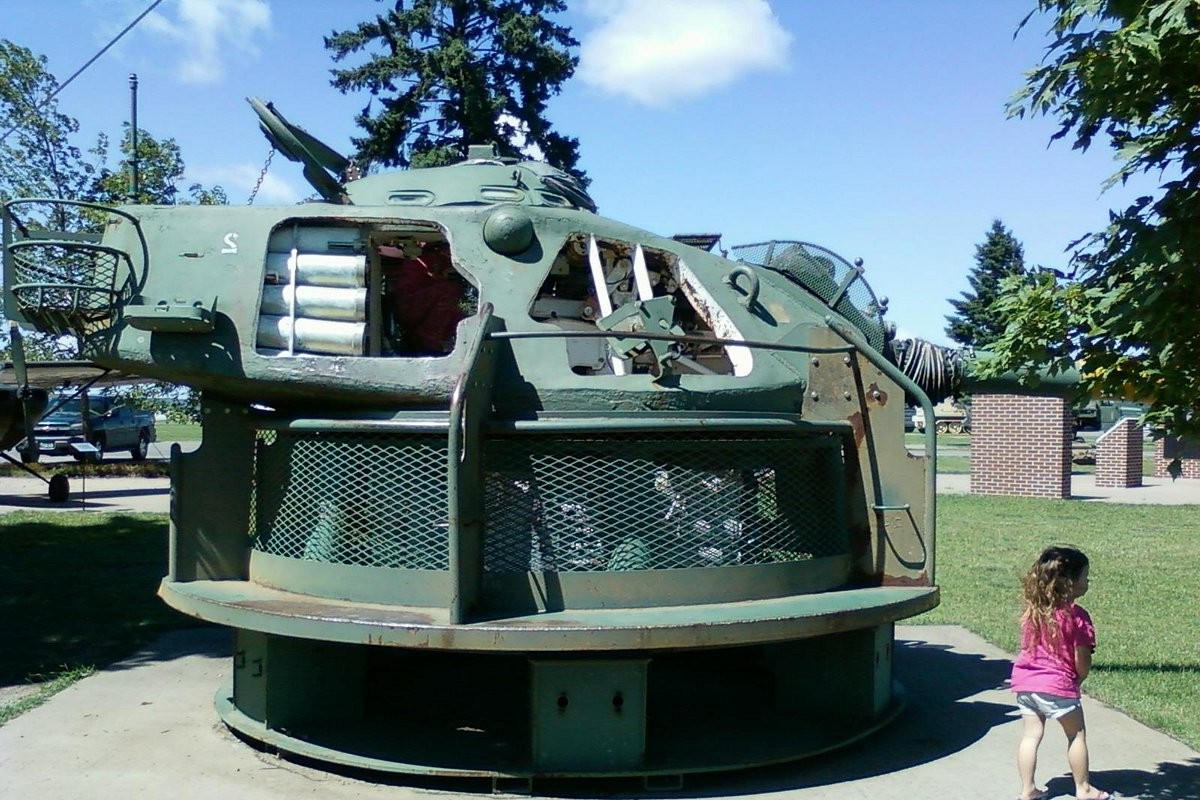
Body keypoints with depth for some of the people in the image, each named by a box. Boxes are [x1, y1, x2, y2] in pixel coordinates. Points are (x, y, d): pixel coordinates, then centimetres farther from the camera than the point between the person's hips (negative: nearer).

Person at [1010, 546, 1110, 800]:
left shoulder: (1032, 610, 3)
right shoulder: (1077, 616, -14)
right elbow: (1082, 661, -12)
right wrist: (1078, 680, 9)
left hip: (1025, 681, 5)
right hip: (1058, 686, -5)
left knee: (1030, 735, 11)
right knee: (1077, 735, 15)